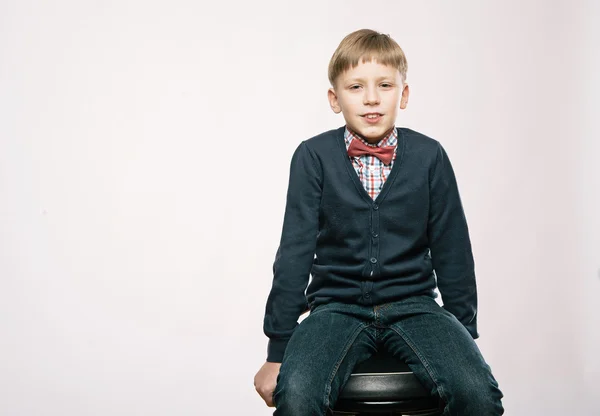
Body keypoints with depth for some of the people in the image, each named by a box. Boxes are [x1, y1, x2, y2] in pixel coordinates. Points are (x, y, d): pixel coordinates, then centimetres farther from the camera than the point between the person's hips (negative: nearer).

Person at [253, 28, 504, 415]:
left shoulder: (430, 156, 2)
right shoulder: (314, 157, -1)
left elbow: (453, 252, 8)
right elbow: (294, 253, -1)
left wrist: (465, 336, 10)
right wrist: (277, 351, -2)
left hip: (413, 306, 1)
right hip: (337, 307, -1)